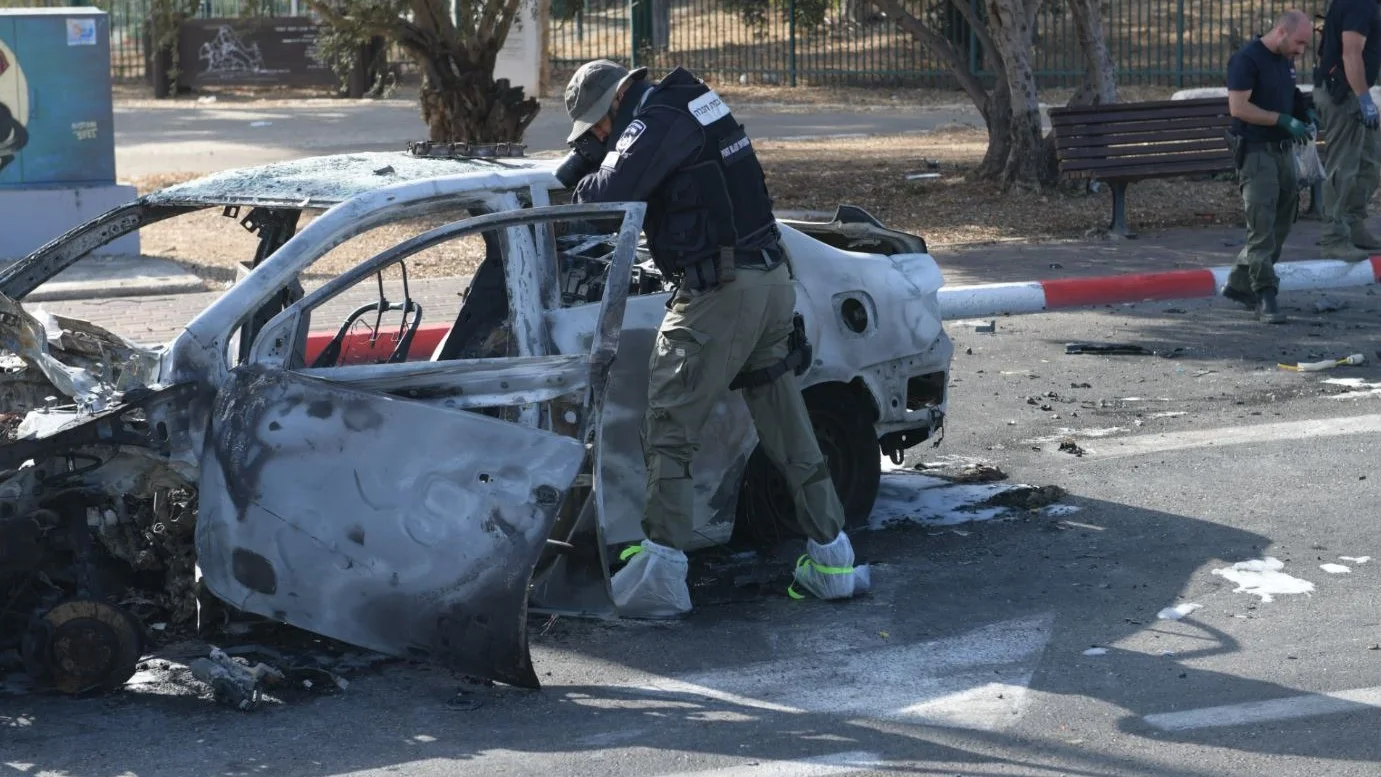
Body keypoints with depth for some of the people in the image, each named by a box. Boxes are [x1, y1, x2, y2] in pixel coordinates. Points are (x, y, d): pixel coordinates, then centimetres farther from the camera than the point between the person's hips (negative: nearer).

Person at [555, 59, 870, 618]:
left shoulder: (658, 121, -10)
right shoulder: (689, 105, 19)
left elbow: (611, 193, -20)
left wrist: (579, 187, 1)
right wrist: (578, 165, 15)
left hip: (719, 294, -10)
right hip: (771, 281, 10)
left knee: (666, 428, -5)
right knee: (788, 429, 15)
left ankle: (659, 575, -8)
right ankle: (831, 558, 20)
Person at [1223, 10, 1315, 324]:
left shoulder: (1285, 60, 13)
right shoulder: (1247, 60, -14)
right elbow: (1238, 107, -21)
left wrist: (1305, 112, 7)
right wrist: (1284, 120, -22)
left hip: (1282, 150, 9)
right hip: (1256, 152, -9)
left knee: (1281, 222, 12)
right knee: (1262, 225, -12)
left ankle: (1240, 283, 21)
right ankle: (1265, 295, -12)